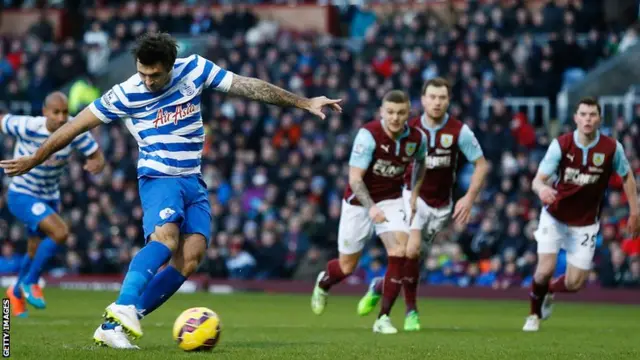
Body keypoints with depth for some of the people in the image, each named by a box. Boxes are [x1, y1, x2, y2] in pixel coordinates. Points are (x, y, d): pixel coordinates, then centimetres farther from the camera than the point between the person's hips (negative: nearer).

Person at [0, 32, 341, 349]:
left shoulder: (194, 69, -2)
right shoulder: (126, 94, -9)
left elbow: (250, 86, 4)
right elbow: (76, 125, -1)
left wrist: (304, 103, 6)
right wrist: (33, 160, 5)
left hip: (194, 182, 4)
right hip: (158, 178, -4)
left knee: (189, 258, -15)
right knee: (166, 237, -33)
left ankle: (115, 326, -17)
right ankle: (122, 312, -45)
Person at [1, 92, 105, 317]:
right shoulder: (28, 127, -26)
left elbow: (97, 156, -8)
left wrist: (95, 164, -31)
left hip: (50, 198, 6)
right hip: (22, 195, -6)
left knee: (36, 252, 20)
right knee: (60, 232, -27)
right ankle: (30, 282, -7)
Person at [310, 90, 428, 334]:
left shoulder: (417, 138, -9)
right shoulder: (368, 135, -25)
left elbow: (421, 162, 17)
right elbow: (355, 179, -27)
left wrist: (414, 194, 10)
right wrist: (371, 207, -41)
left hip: (391, 201, 3)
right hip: (359, 202, -3)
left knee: (399, 253, -21)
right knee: (346, 267, 6)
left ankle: (383, 318, -11)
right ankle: (323, 284, 44)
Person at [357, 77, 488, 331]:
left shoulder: (459, 131, -9)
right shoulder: (410, 129, -6)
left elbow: (481, 164, -2)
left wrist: (469, 198, -11)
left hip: (441, 205, 1)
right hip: (414, 197, -1)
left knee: (411, 256, 2)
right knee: (411, 249, -22)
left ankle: (380, 286, 32)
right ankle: (411, 311, -6)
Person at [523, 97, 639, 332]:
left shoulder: (612, 148, -13)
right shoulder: (560, 145, -16)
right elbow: (537, 180, -18)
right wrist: (542, 188, -43)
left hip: (585, 223, 1)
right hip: (555, 217, -1)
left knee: (574, 283, 0)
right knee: (545, 270, -14)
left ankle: (549, 291, 37)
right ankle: (534, 314, 16)